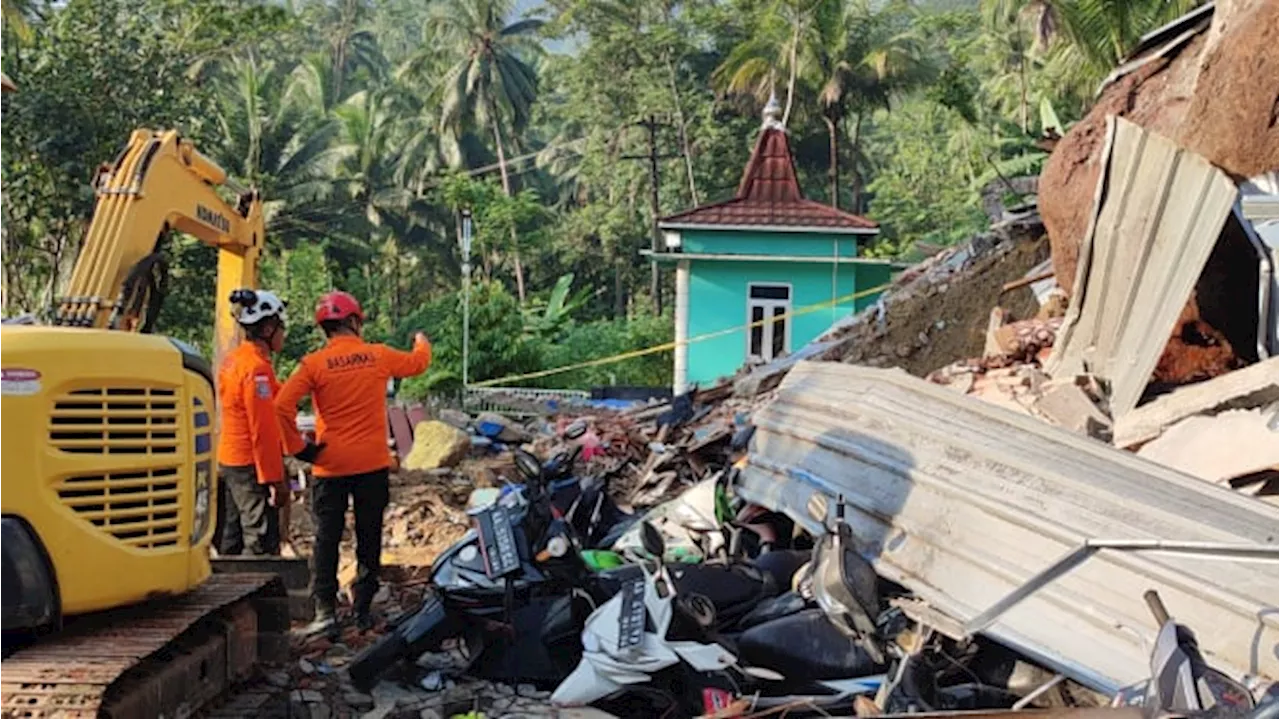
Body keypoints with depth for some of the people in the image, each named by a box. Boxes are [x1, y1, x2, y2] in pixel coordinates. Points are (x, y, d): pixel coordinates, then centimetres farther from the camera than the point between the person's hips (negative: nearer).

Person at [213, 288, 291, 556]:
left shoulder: (231, 361, 11)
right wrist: (276, 480, -17)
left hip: (227, 461, 9)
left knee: (230, 544, 14)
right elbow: (263, 431, -19)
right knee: (261, 546, -6)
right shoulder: (258, 367, -17)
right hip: (251, 467, -9)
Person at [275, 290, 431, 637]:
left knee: (326, 539, 5)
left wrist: (299, 448, -6)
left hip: (330, 466, -1)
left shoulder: (314, 363, -6)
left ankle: (325, 610, -1)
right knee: (369, 538, 12)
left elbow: (282, 406, -16)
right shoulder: (379, 356, -1)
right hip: (373, 465, 1)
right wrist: (423, 343, 42)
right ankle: (363, 608, 16)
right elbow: (418, 362, 19)